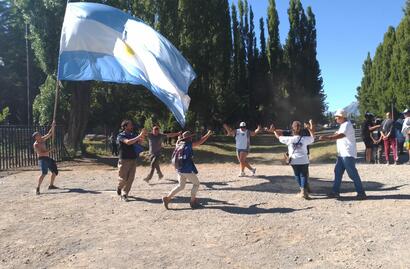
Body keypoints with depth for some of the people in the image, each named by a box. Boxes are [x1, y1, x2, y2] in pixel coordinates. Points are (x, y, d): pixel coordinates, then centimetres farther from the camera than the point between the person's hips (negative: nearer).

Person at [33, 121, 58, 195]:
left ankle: (51, 185, 27)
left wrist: (52, 127, 1)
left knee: (55, 171, 15)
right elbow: (41, 153, -20)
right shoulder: (35, 145, -11)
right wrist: (49, 151, -21)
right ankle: (37, 188, -22)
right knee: (44, 173, -24)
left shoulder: (42, 139, 10)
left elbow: (50, 134, 13)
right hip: (42, 159, -9)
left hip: (48, 158, 9)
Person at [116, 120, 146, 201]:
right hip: (124, 160, -5)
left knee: (130, 178, 3)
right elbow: (128, 142, -23)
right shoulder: (120, 136, -5)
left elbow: (140, 141, -3)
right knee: (123, 178, 2)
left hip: (133, 159, 5)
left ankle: (124, 194, 15)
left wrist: (143, 136, -23)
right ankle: (119, 188, 33)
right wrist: (139, 136, -24)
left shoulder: (133, 135, 11)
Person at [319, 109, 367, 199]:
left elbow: (340, 135, -29)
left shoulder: (347, 125, -15)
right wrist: (326, 137, 9)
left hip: (348, 154, -10)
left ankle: (361, 193, 4)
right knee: (337, 172, 10)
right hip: (342, 154, 10)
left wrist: (326, 138, -32)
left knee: (353, 174, -5)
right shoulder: (343, 125, 18)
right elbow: (336, 135, 20)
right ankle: (335, 192, 16)